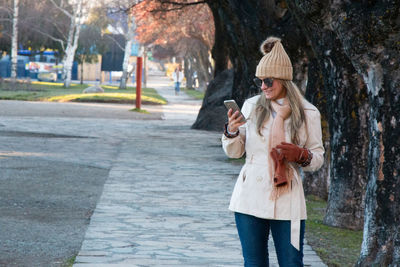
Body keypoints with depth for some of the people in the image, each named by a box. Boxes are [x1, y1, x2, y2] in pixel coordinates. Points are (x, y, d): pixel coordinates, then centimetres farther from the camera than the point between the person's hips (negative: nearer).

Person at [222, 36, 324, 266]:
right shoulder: (252, 106, 5)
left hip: (287, 199, -2)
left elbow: (318, 157, 7)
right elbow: (234, 152, 10)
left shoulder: (308, 114, 0)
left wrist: (302, 155, -14)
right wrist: (231, 132, -11)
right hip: (251, 195, 2)